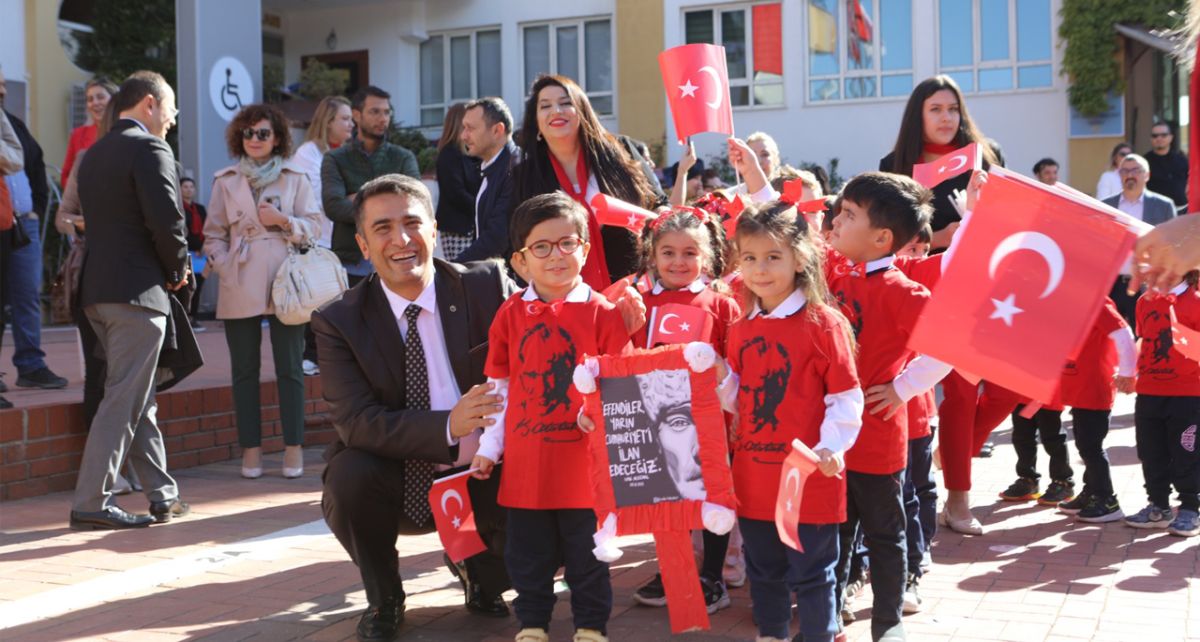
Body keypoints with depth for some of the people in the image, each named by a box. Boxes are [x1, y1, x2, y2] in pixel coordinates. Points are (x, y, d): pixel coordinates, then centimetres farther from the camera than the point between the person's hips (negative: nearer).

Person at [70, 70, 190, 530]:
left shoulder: (94, 154, 16)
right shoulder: (149, 149, -10)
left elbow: (95, 220, 15)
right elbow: (167, 220, -19)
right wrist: (178, 270, -2)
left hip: (98, 290, 9)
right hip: (137, 290, -9)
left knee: (140, 399, 14)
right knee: (124, 400, -4)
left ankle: (162, 495, 20)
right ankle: (90, 503, -2)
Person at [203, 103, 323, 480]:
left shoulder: (294, 179, 8)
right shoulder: (225, 182, 10)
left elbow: (314, 225, 6)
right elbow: (213, 235, 11)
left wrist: (284, 220, -10)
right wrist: (223, 266, -3)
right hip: (240, 288, 1)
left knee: (290, 367, 0)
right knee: (245, 370, 4)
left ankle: (294, 447, 7)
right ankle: (250, 449, 11)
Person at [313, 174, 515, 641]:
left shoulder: (489, 286, -6)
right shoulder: (338, 321, -8)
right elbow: (356, 422, -17)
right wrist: (449, 427, -33)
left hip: (483, 476, 1)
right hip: (398, 483, 0)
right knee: (349, 475, -30)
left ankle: (483, 579, 10)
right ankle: (384, 600, 0)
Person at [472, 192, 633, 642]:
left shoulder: (602, 313, -6)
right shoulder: (511, 315, 1)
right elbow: (499, 389, 7)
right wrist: (488, 447, 7)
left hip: (583, 459, -2)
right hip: (525, 462, 2)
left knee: (587, 551, 10)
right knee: (528, 553, 14)